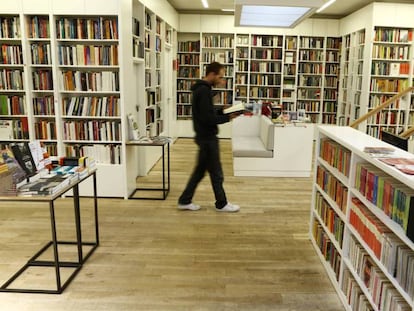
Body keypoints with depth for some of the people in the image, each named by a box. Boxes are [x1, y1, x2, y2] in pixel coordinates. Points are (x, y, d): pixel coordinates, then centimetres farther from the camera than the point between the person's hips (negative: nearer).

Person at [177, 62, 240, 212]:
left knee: (200, 170, 16)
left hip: (205, 136, 10)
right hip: (207, 138, -10)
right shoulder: (204, 90, -20)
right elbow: (207, 118, -25)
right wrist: (228, 117, -16)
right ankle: (221, 204, 19)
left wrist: (223, 111, 7)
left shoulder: (201, 88, 13)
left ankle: (185, 201, 22)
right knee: (216, 173, 4)